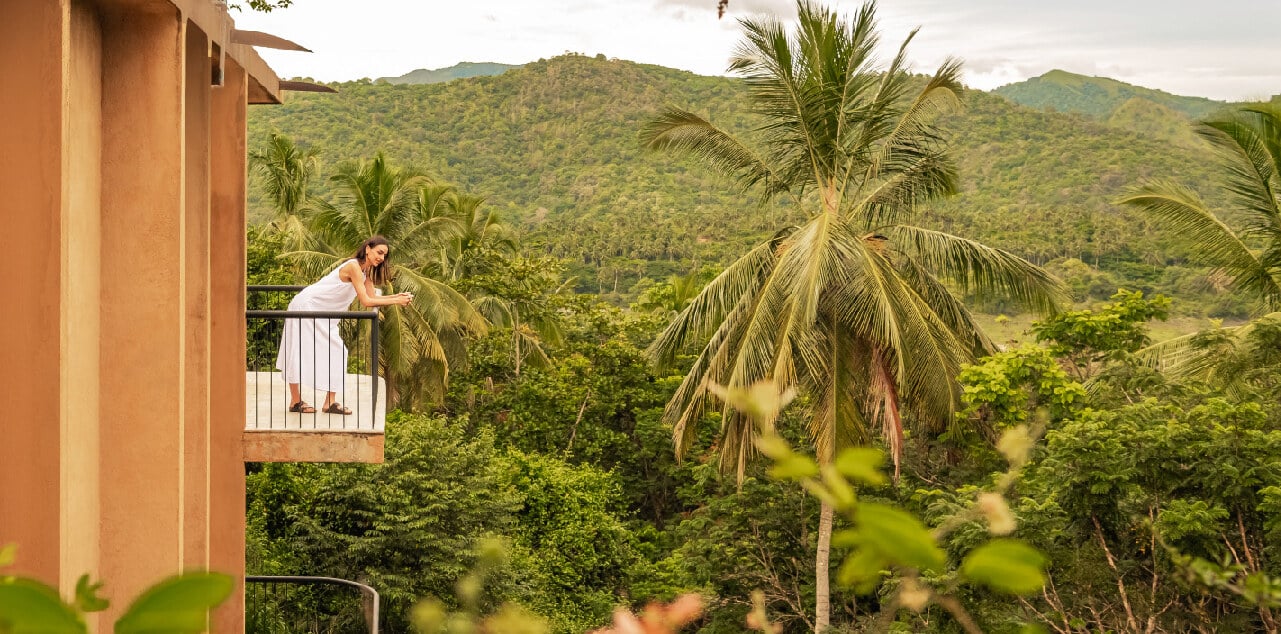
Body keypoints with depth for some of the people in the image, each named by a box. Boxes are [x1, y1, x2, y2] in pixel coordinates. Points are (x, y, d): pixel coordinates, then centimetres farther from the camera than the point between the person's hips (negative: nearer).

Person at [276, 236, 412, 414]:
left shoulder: (366, 271, 5)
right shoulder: (354, 267, -24)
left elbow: (372, 296, 1)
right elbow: (366, 301, -27)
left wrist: (397, 296, -11)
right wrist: (395, 302, -25)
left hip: (322, 312, 10)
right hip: (306, 306, -10)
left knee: (335, 351, 5)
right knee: (299, 352, -3)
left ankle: (330, 402, 5)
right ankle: (295, 401, 3)